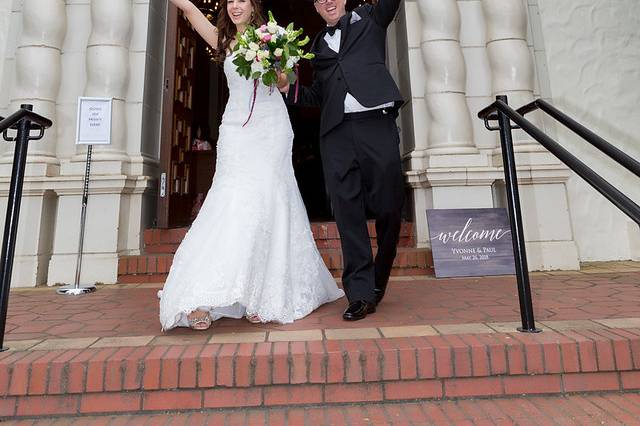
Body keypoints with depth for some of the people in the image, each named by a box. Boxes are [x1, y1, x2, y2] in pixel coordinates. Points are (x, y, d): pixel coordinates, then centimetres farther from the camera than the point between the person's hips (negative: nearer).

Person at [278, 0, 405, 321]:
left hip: (376, 124, -2)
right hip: (336, 133, 2)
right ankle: (361, 294, -3)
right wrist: (288, 88, 7)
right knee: (348, 212, -7)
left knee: (389, 208, -3)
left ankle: (379, 280, 19)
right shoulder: (318, 45, 27)